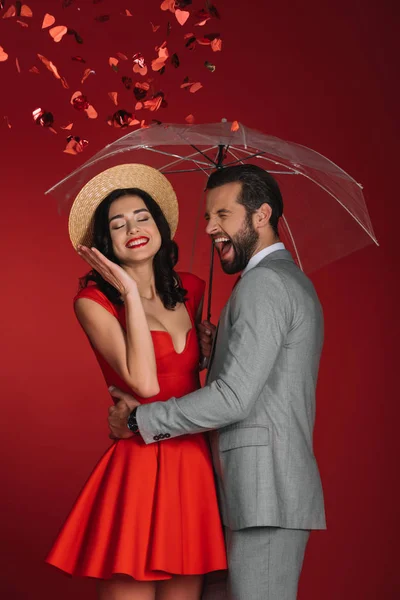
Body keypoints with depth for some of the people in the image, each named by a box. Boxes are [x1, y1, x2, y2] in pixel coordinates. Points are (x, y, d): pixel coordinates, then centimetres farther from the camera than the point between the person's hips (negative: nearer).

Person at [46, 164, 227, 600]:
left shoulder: (190, 290, 11)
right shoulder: (94, 301, -5)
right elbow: (144, 382, -18)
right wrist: (130, 293, -15)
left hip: (195, 468, 5)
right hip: (137, 469, -5)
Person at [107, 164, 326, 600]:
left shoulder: (264, 283, -13)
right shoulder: (293, 282, 19)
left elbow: (234, 397, -20)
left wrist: (139, 420, -10)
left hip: (264, 495, -10)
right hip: (269, 490, 10)